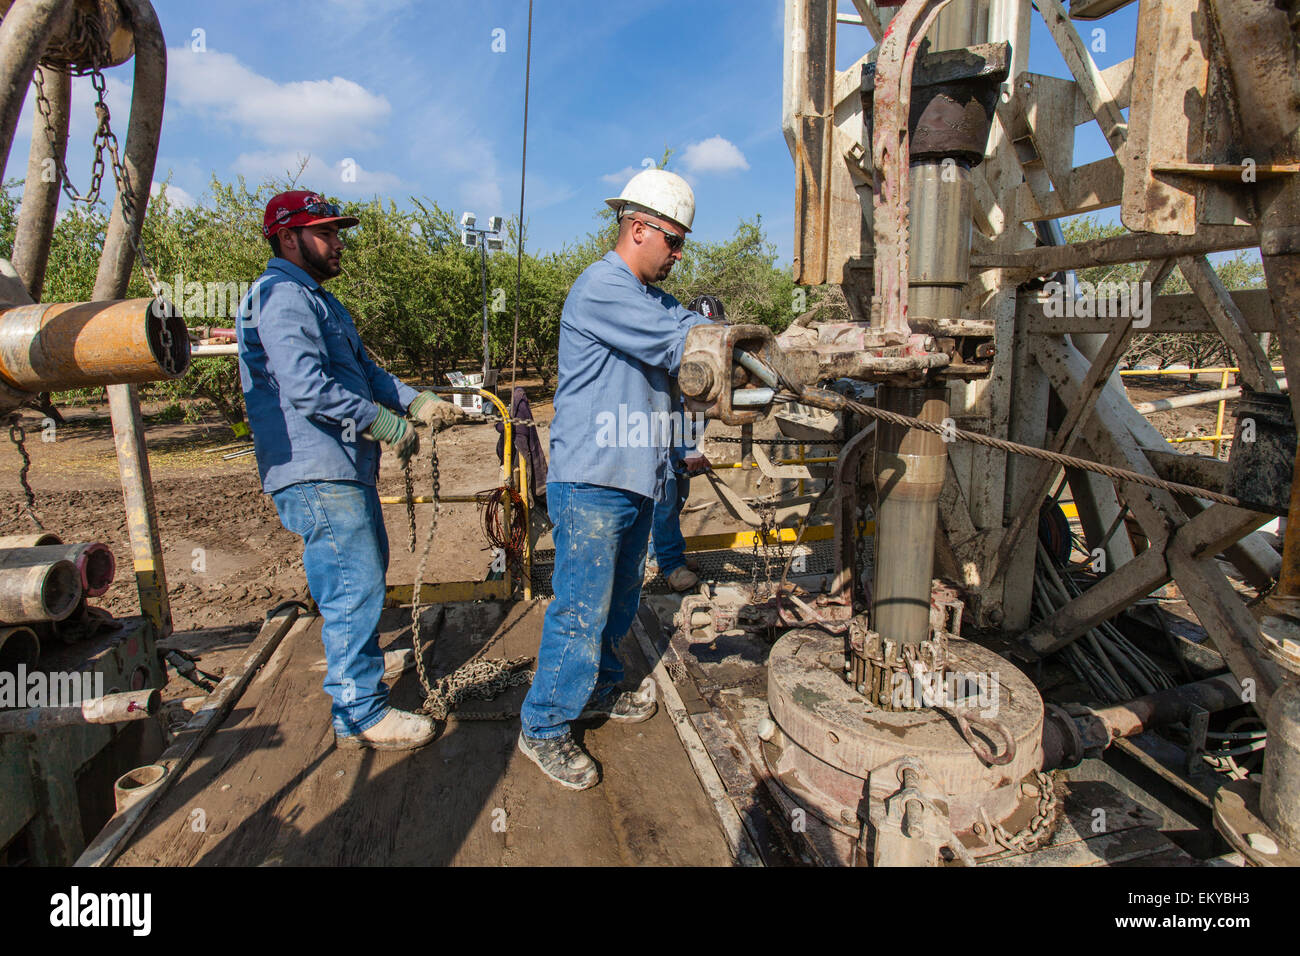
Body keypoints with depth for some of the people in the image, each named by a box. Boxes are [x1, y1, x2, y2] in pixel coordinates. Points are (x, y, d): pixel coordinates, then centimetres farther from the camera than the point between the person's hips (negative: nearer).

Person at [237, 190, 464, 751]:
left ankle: (354, 658, 41)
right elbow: (306, 386, -23)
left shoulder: (316, 298, 23)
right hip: (317, 475, -11)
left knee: (365, 576, 22)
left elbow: (364, 370, 20)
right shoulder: (282, 295, -11)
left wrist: (416, 402, 6)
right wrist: (384, 423, -17)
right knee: (354, 588, -6)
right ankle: (361, 715, 6)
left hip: (344, 470, 11)